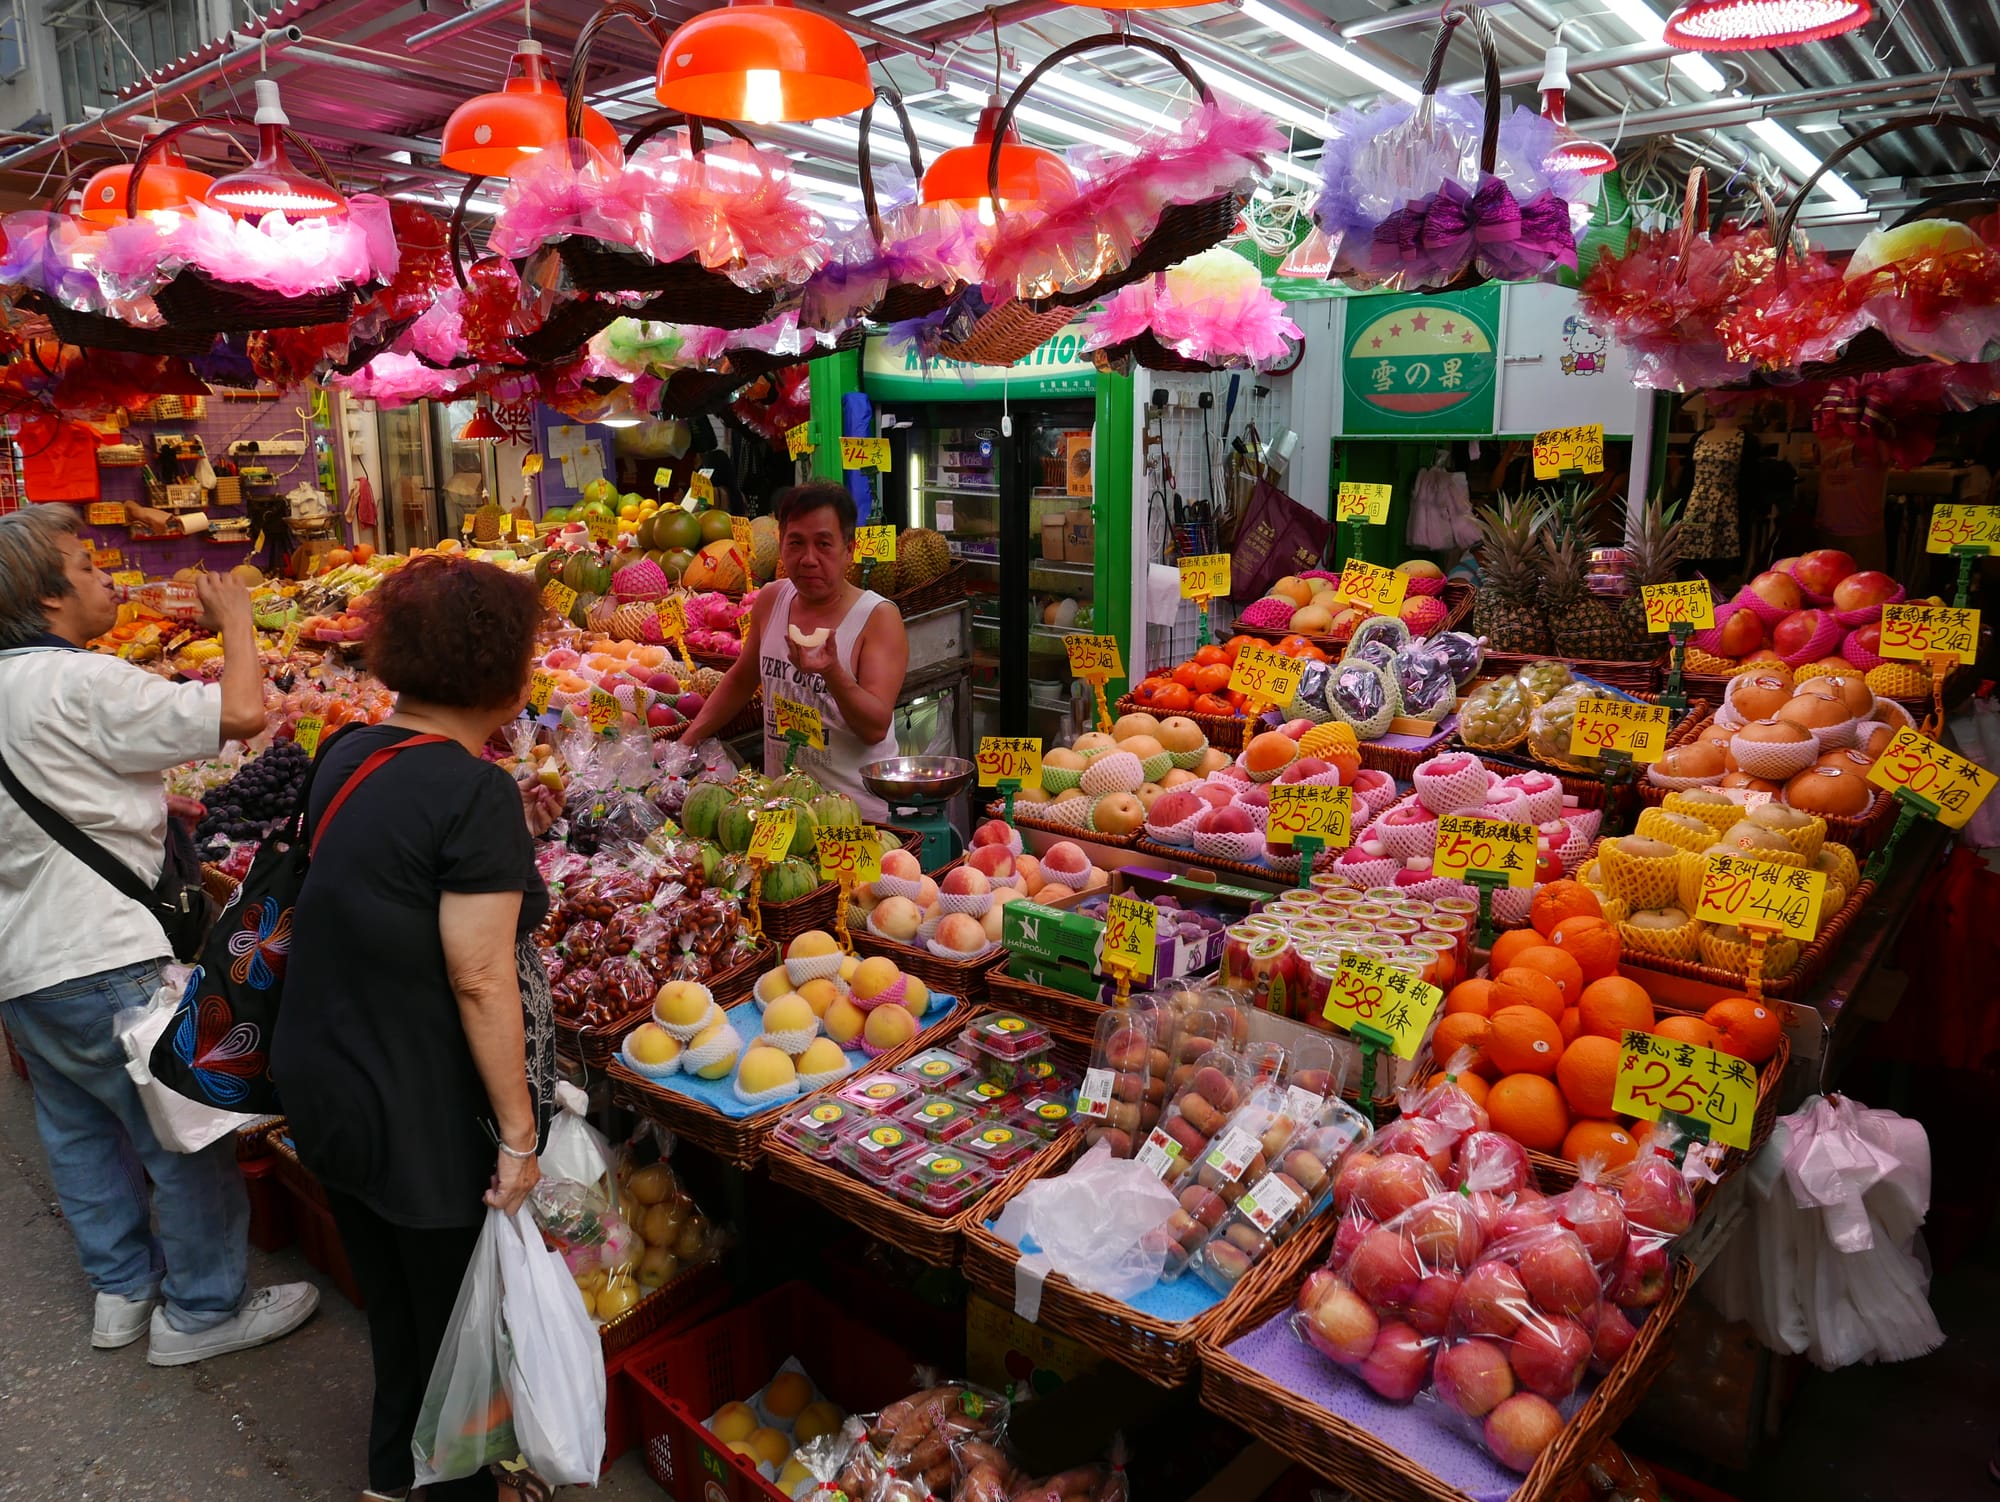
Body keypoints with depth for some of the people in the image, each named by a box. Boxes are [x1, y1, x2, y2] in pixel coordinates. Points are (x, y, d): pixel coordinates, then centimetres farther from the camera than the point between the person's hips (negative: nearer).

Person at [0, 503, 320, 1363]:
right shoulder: (79, 685, -20)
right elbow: (240, 713, -25)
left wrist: (155, 811, 18)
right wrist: (236, 621, -10)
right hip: (100, 963, -10)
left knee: (80, 1131, 21)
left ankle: (121, 1289, 36)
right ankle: (203, 1309, 16)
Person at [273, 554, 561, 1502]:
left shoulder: (346, 754, 0)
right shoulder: (475, 791, -24)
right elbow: (480, 981, -25)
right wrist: (519, 1133, -18)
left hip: (323, 1090, 8)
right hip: (425, 1119, -8)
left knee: (391, 1297, 27)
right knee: (456, 1317, 15)